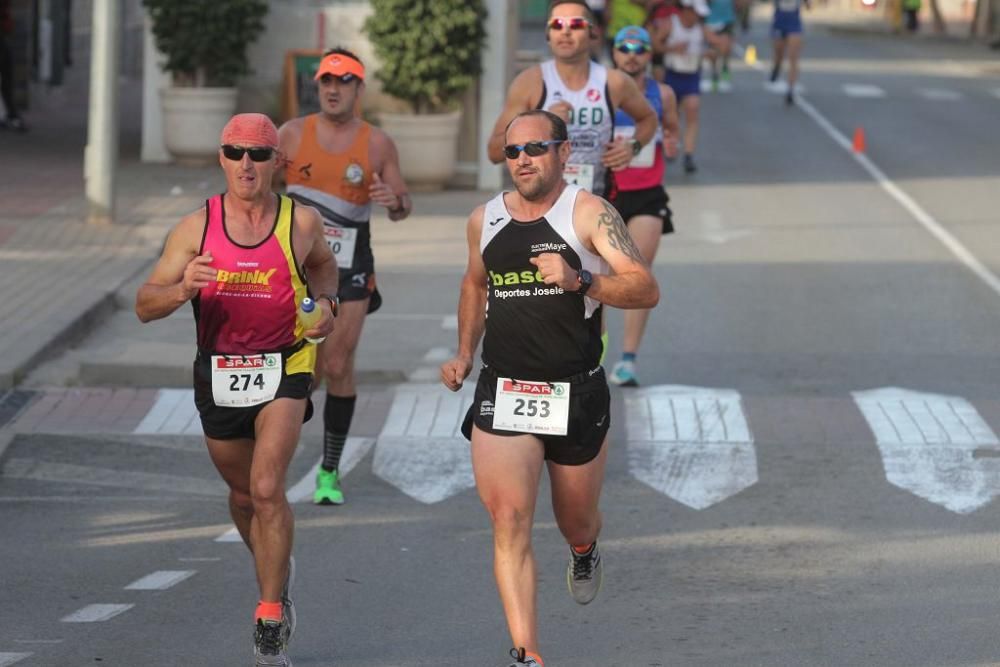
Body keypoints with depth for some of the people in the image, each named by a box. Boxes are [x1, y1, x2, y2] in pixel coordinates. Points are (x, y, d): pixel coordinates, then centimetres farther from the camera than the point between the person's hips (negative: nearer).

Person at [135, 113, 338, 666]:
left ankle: (270, 620, -8)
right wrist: (182, 289, -29)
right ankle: (276, 571, 49)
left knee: (266, 489, -18)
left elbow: (322, 264, 20)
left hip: (283, 370, -2)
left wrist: (326, 304, -1)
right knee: (243, 495, 18)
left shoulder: (302, 222, -5)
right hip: (218, 372, 2)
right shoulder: (196, 227, -7)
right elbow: (145, 306, -8)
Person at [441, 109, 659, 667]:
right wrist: (465, 353, 20)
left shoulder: (589, 213, -7)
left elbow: (647, 289, -17)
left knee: (576, 521, 17)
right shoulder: (485, 220, 8)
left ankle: (585, 552, 56)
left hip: (577, 394, -2)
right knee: (509, 522, -15)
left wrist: (579, 281, -31)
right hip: (502, 393, 2)